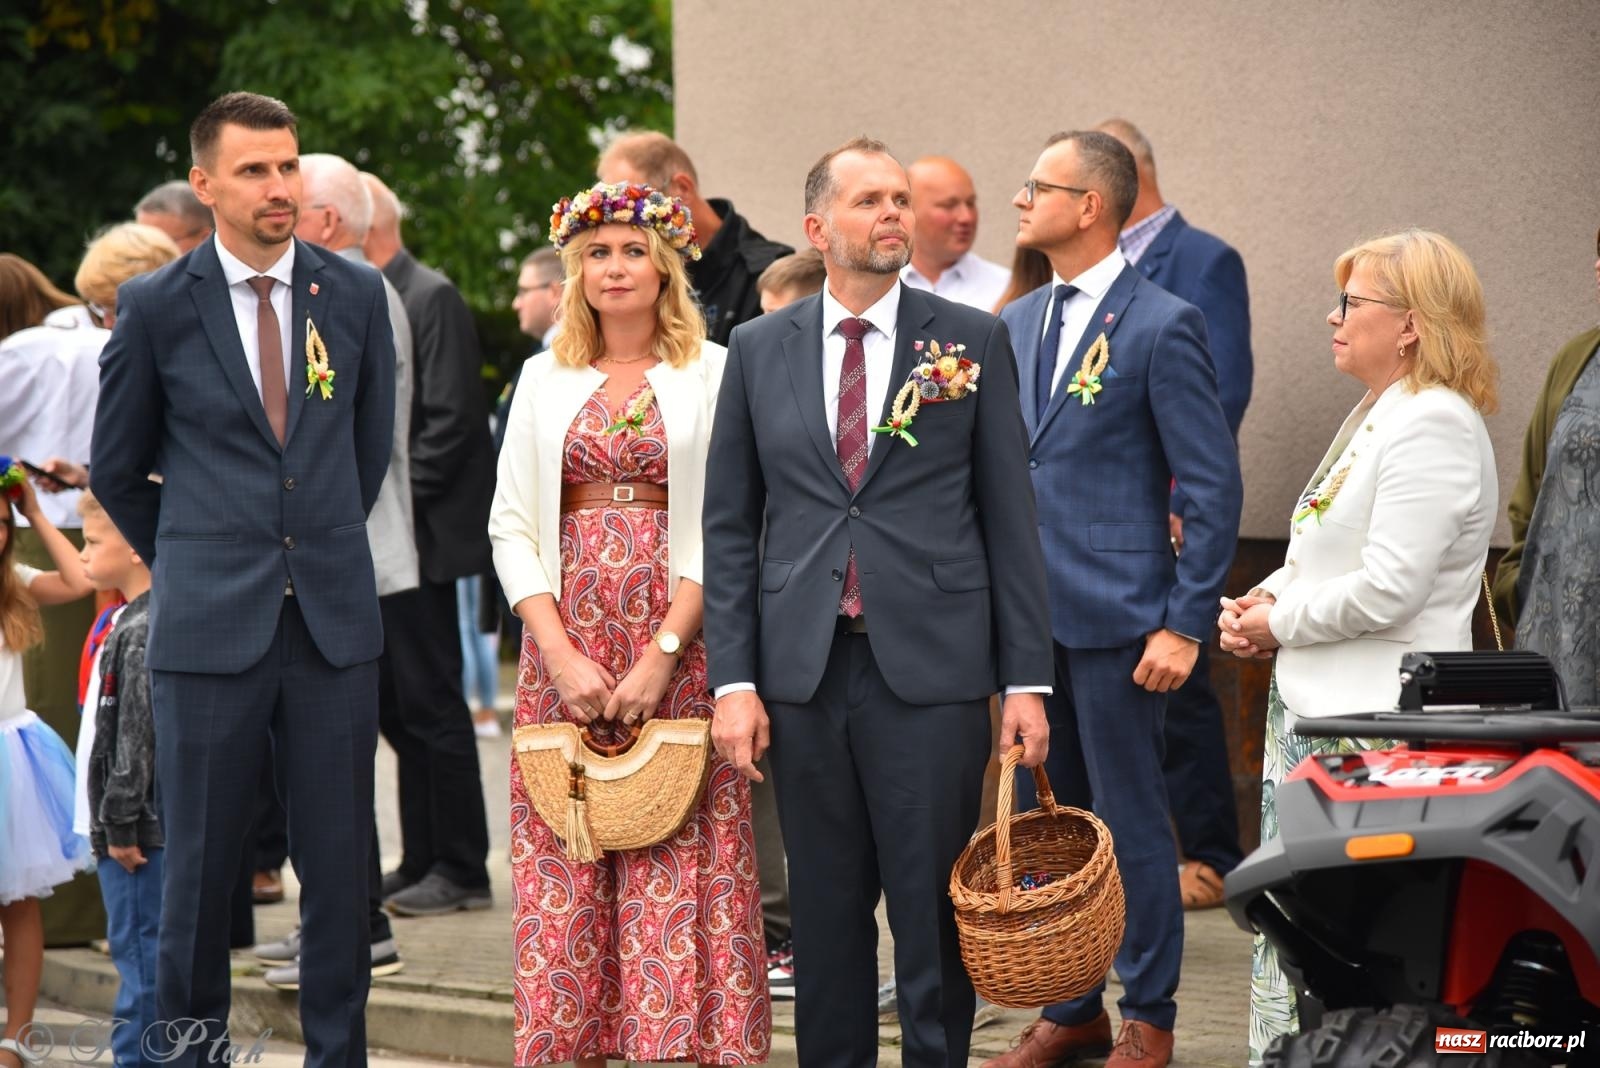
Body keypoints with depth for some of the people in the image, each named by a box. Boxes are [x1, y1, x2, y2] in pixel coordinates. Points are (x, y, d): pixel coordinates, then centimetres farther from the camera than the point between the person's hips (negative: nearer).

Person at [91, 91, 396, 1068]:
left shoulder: (357, 295, 6)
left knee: (340, 861, 4)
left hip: (336, 620, 2)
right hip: (211, 626, -2)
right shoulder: (157, 308, -1)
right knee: (201, 863, 2)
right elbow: (118, 466, 10)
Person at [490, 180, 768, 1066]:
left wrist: (663, 654, -13)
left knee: (685, 859, -5)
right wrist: (562, 654, -6)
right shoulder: (546, 378, 12)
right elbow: (512, 524, 7)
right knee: (561, 867, 1)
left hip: (680, 641, -3)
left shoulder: (713, 374, 2)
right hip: (564, 640, 3)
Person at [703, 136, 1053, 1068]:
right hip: (805, 674, 2)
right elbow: (730, 526, 9)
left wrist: (1026, 679, -3)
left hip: (931, 670, -2)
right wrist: (734, 679, 0)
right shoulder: (761, 351, 8)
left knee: (934, 912, -1)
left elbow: (1011, 518, 2)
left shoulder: (973, 341, 4)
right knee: (826, 917, 8)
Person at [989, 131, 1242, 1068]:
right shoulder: (1019, 324, 12)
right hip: (1025, 613, 7)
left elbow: (1215, 487, -10)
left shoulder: (1163, 325, -10)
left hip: (1115, 615, -7)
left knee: (1130, 820, 1)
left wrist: (1186, 623, -13)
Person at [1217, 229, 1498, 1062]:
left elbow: (1386, 589, -22)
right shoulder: (1377, 416, 17)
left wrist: (1281, 623, -9)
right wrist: (1267, 598, 7)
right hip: (1310, 709, 11)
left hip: (1375, 729, -11)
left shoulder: (1432, 427, -15)